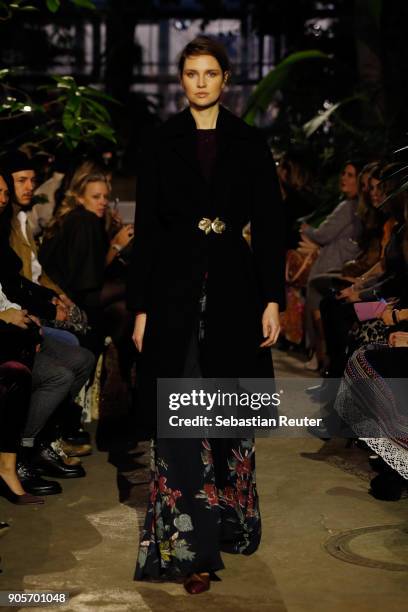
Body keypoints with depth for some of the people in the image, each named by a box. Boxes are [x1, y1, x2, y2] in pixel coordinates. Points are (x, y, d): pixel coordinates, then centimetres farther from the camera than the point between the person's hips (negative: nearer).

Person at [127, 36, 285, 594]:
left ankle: (230, 523, 27)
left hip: (233, 289, 1)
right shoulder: (162, 145, 5)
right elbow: (146, 229, 3)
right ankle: (189, 545, -2)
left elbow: (269, 225, 3)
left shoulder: (249, 144, 5)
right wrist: (140, 307, -2)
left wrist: (273, 299, -5)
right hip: (176, 291, -1)